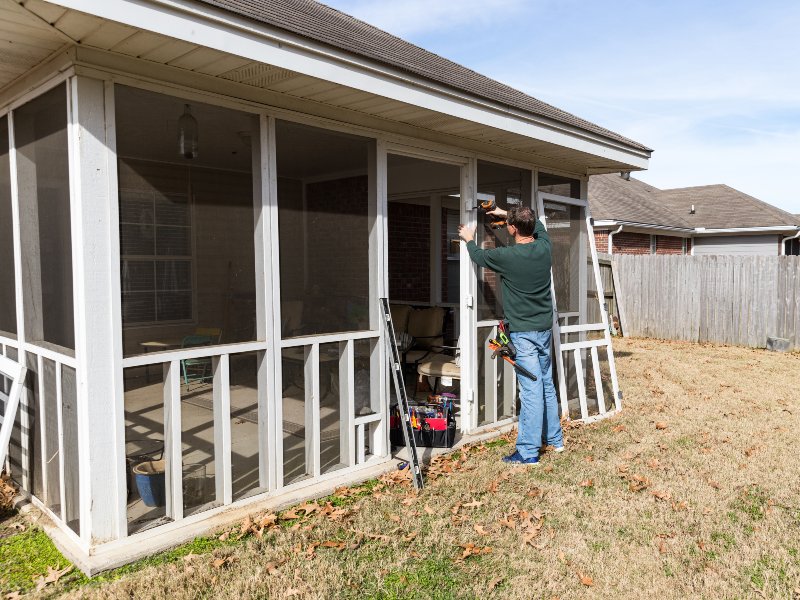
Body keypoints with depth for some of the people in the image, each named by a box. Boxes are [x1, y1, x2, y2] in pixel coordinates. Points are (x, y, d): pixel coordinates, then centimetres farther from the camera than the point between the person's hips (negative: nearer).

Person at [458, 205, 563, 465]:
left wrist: (469, 239, 24)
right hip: (545, 328, 7)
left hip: (522, 332, -7)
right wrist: (505, 213, 30)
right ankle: (554, 438, 31)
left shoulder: (507, 256, -18)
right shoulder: (544, 247, -1)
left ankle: (528, 452, 1)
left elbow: (479, 256, 3)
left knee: (531, 390, -6)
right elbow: (538, 225, 23)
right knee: (547, 385, 18)